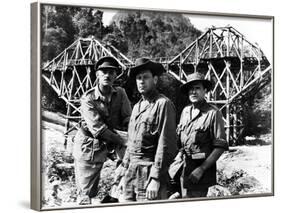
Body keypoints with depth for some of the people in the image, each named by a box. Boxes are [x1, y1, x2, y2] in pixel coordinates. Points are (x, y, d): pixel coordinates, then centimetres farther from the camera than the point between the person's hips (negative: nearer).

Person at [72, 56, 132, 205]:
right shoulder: (88, 99, -17)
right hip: (88, 147, -4)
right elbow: (98, 129, -22)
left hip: (105, 147, 4)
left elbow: (128, 119, -6)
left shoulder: (120, 94, -3)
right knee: (85, 192, -1)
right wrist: (122, 141, -21)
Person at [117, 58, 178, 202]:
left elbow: (166, 145, -15)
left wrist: (156, 179, -18)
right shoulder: (137, 106, 17)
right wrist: (124, 174, 17)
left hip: (149, 172, -7)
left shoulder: (163, 104, -8)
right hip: (131, 173, 8)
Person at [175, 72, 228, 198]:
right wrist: (179, 153, 2)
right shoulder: (185, 111, 11)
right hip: (182, 168, 6)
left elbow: (220, 147, -11)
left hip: (201, 170, -5)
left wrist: (201, 169, -16)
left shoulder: (213, 113, -8)